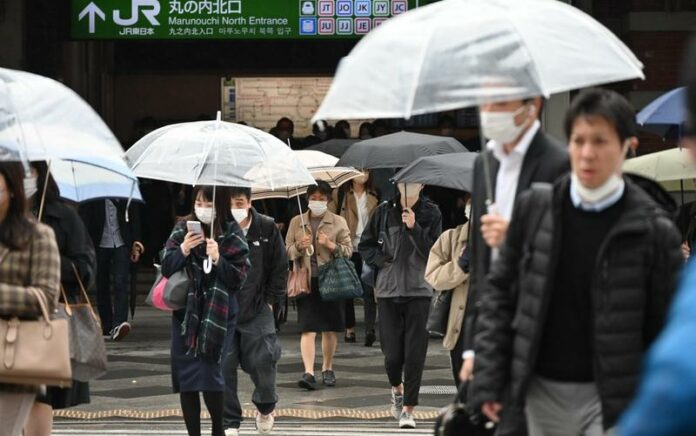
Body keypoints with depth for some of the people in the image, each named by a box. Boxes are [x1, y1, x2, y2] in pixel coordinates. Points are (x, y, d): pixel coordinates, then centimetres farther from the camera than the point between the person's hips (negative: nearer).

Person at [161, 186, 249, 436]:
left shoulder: (232, 235, -3)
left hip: (218, 314, -3)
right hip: (185, 312, 3)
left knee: (209, 374, -12)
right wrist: (182, 251, -15)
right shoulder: (183, 228, 4)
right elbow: (166, 268, 3)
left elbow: (239, 278, -6)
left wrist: (218, 259, -21)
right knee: (185, 377, 2)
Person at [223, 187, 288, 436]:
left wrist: (270, 300, 2)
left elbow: (280, 267, 5)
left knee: (262, 362, -4)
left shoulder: (266, 228, -4)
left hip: (257, 310, 0)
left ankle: (265, 408, 26)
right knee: (223, 366, -2)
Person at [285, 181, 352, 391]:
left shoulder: (338, 222, 6)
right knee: (308, 330, -9)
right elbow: (287, 251, 12)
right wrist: (299, 246, -10)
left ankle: (327, 369, 23)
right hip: (306, 281, 0)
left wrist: (331, 245, -14)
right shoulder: (297, 222, 10)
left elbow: (348, 251, 4)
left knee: (330, 329, 8)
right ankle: (309, 372, -16)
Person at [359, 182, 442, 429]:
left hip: (419, 291, -1)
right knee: (392, 353, 1)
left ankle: (408, 408, 3)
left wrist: (414, 228, -18)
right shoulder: (384, 213, 4)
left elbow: (434, 252, -7)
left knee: (415, 353, -5)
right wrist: (380, 260, -3)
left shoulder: (431, 214, 0)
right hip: (388, 290, 1)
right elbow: (365, 245, 14)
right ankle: (397, 388, 32)